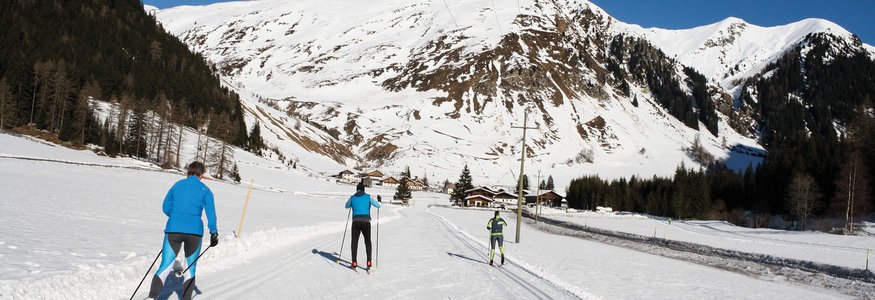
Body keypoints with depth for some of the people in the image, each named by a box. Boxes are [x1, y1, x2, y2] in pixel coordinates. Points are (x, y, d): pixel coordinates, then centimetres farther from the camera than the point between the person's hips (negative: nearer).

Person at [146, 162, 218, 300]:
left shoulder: (177, 185, 11)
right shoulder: (205, 190, 4)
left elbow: (166, 208, 16)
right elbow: (210, 212, -7)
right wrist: (214, 232, -8)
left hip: (173, 230, 1)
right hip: (195, 232, -1)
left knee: (165, 267, 2)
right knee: (190, 268, 13)